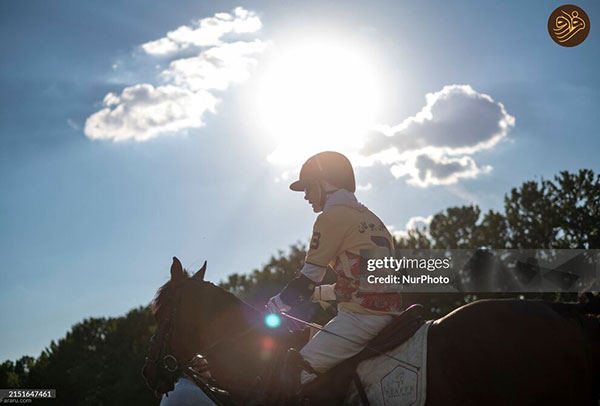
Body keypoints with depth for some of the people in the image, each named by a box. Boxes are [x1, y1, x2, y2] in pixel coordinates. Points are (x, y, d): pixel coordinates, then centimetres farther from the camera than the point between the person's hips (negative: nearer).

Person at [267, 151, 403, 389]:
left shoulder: (332, 216, -6)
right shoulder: (370, 217, 20)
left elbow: (309, 278, -5)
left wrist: (276, 305, 6)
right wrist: (329, 293, 30)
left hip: (361, 316, -10)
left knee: (301, 371, -13)